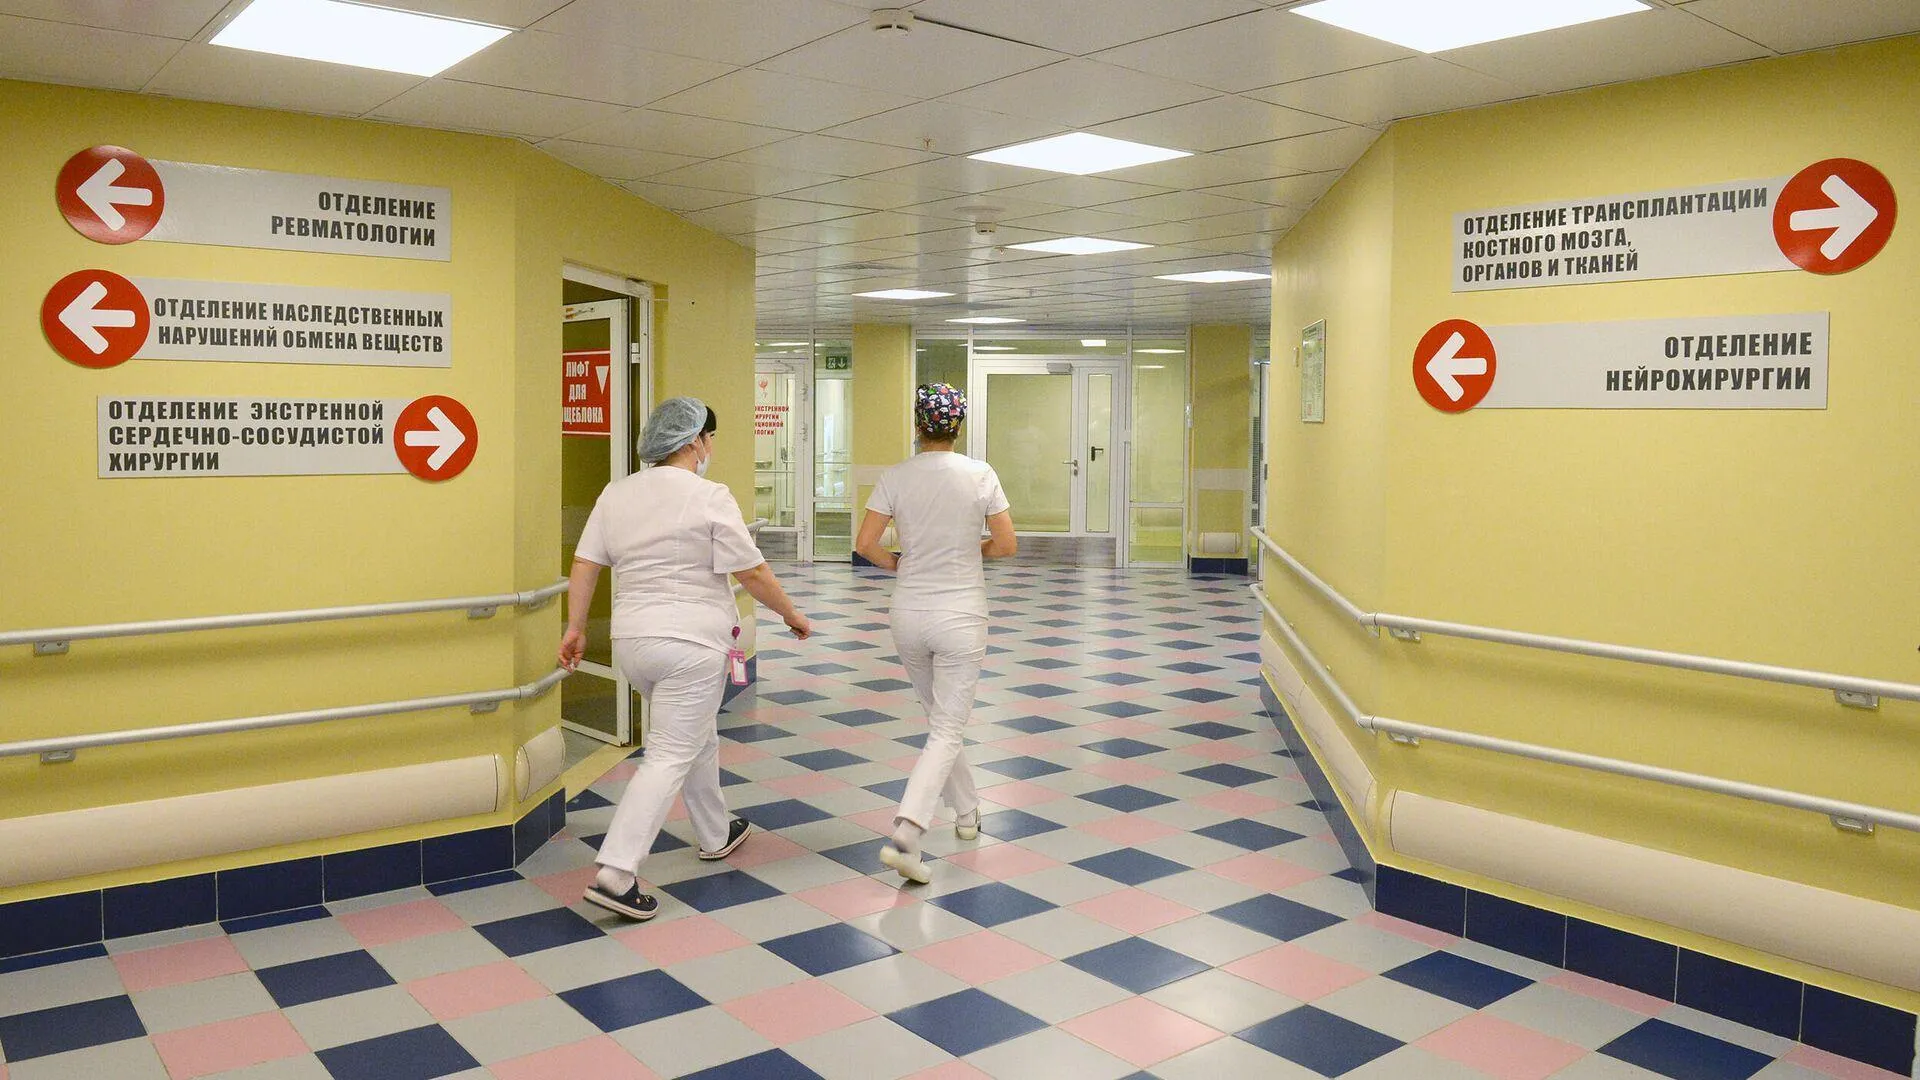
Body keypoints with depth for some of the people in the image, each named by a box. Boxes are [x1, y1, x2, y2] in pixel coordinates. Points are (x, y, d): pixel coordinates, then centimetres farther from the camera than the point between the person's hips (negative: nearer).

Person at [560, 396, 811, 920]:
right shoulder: (709, 497, -11)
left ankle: (715, 836, 39)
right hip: (691, 642, -7)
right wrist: (791, 614, 3)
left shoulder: (616, 493, 7)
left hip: (632, 640, 7)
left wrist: (575, 627, 12)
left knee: (698, 735, 24)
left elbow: (585, 564, 6)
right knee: (670, 757, -4)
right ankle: (614, 874, -10)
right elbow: (751, 572, -9)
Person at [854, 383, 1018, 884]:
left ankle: (967, 811, 37)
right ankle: (905, 833, -14)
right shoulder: (981, 475, -8)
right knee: (947, 730, 1)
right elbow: (1006, 545, -6)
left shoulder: (895, 477, -4)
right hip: (960, 616, -3)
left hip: (909, 613, 3)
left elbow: (865, 545, -6)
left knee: (940, 718, 22)